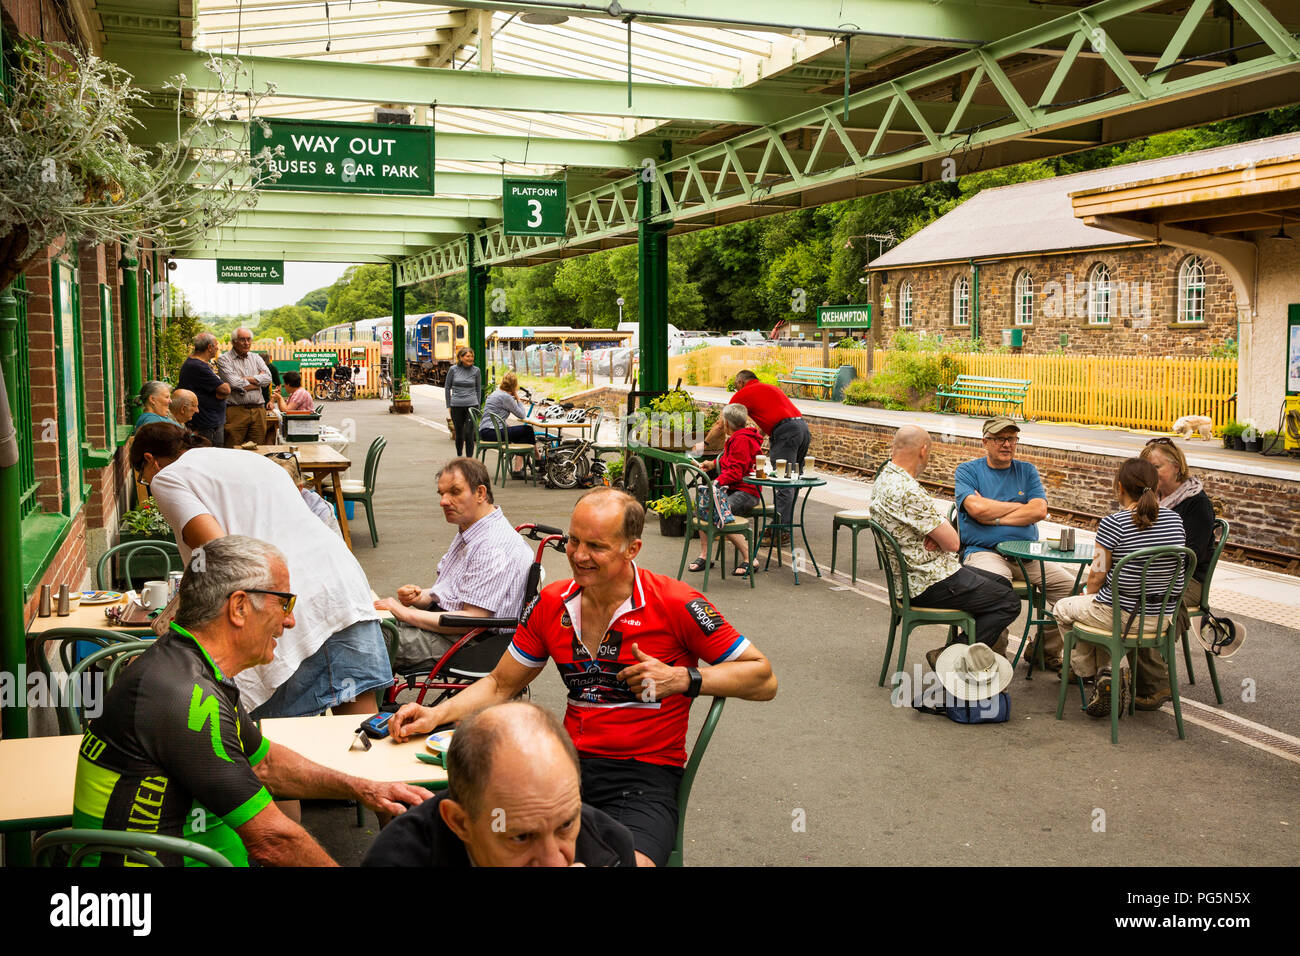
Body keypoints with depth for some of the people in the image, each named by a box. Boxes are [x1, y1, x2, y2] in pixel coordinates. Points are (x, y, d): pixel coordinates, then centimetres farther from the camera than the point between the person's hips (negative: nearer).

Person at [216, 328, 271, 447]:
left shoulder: (256, 358, 18)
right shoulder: (224, 359, 2)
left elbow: (268, 378, 2)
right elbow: (234, 383, -12)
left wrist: (246, 379, -6)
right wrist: (258, 380, 0)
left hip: (258, 410, 4)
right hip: (236, 411, -4)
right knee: (234, 450, -5)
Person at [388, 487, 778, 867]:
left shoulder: (676, 605, -8)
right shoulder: (551, 604, 7)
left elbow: (764, 680, -3)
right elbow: (500, 685, 19)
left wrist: (683, 679, -13)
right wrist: (437, 715, 3)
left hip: (646, 774, -4)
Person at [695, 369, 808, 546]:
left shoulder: (744, 393, 8)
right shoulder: (770, 388, 30)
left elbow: (720, 425, 13)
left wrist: (704, 444, 25)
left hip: (786, 431, -8)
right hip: (803, 427, 8)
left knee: (783, 484, -9)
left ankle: (781, 532, -12)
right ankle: (784, 524, 19)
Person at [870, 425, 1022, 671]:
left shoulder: (884, 479, 6)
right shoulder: (908, 491, -27)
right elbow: (953, 542, -21)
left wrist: (936, 536, -9)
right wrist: (942, 534, 1)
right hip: (931, 582, -10)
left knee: (1001, 584, 20)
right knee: (1008, 603, -3)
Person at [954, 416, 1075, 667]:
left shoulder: (1027, 471, 17)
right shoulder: (967, 471, 7)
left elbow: (1039, 511, 0)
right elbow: (977, 508, -12)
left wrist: (995, 518, -7)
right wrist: (1019, 506, -1)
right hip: (983, 551, -5)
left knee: (1069, 584, -11)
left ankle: (1045, 651, 7)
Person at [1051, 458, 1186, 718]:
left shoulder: (1113, 524, -19)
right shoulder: (1174, 520, -1)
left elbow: (1098, 574, -11)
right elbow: (1171, 568, 10)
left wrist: (1089, 594, 13)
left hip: (1121, 613, -6)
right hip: (1164, 614, 6)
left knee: (1064, 608, 23)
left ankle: (1089, 673, 25)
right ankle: (1116, 672, 19)